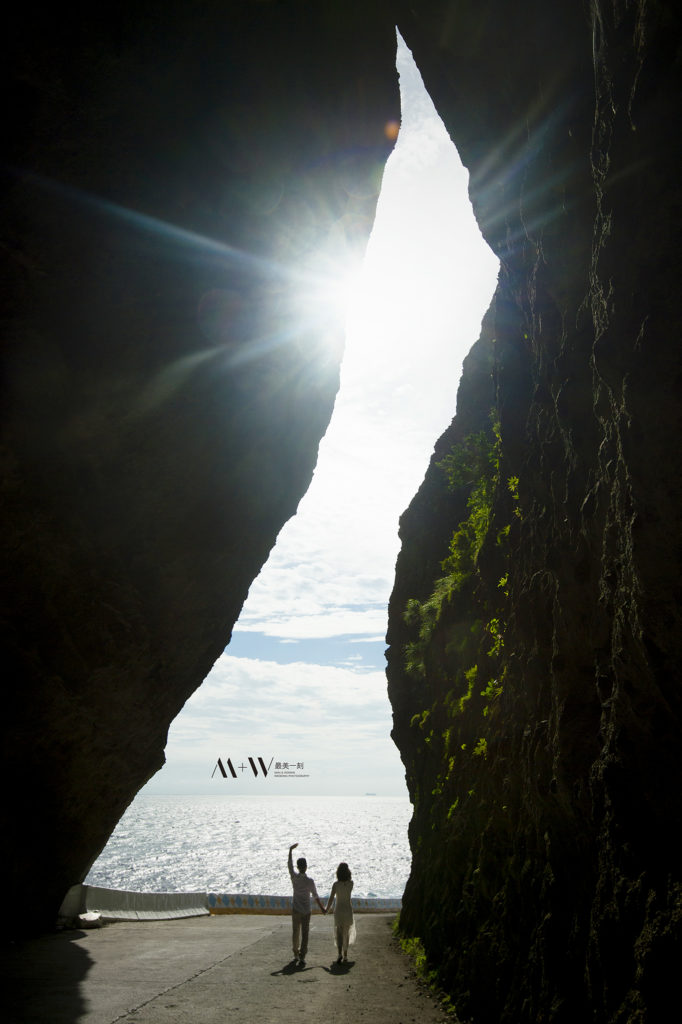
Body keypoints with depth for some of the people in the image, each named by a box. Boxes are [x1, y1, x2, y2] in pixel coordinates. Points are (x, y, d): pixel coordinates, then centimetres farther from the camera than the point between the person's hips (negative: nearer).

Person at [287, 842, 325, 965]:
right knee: (304, 934, 0)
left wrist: (291, 850, 17)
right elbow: (315, 896, -7)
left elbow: (289, 864, 6)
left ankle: (296, 954, 33)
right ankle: (302, 958, -7)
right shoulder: (309, 881, -16)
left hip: (295, 910, 3)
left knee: (295, 932, 19)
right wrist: (322, 908, 8)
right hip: (306, 910, -3)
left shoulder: (294, 877, -9)